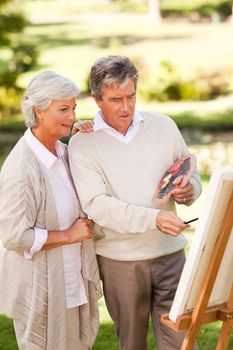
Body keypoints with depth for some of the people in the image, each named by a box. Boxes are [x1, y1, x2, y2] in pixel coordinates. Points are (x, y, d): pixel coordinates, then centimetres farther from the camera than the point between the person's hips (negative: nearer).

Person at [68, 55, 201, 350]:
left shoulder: (163, 126, 3)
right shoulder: (82, 144, -6)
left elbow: (192, 174, 14)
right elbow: (97, 205, -17)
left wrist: (190, 190, -11)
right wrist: (154, 218, -29)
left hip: (169, 253, 2)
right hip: (119, 260, -1)